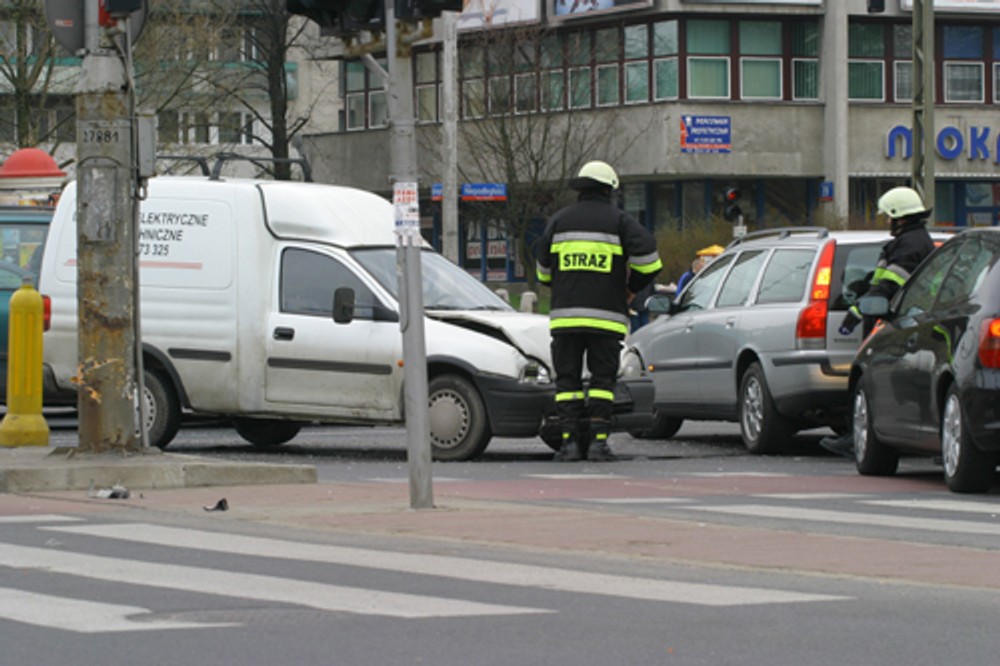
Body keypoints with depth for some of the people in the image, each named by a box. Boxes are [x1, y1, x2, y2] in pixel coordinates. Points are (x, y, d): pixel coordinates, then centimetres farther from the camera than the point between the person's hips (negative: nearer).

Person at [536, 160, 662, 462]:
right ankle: (598, 440, -8)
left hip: (565, 315, 2)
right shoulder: (619, 221, 3)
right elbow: (648, 259, -8)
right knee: (602, 379, 2)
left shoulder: (559, 221, 11)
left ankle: (570, 440, -4)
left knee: (568, 380, 5)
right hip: (606, 316, -2)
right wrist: (632, 288, 9)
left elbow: (543, 269, 17)